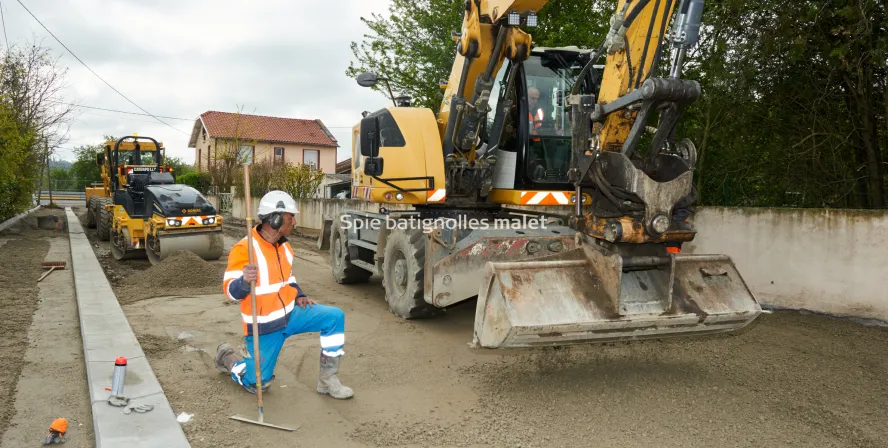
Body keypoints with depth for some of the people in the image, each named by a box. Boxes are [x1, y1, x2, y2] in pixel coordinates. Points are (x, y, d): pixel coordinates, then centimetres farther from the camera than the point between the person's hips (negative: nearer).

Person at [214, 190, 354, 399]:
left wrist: (299, 295, 2)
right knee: (258, 384, 2)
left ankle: (327, 379, 0)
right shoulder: (244, 249, -21)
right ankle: (226, 356, 34)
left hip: (290, 313, 6)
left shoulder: (284, 246, 5)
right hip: (264, 325, -6)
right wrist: (245, 281, -44)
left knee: (334, 317, -11)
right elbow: (230, 291, -22)